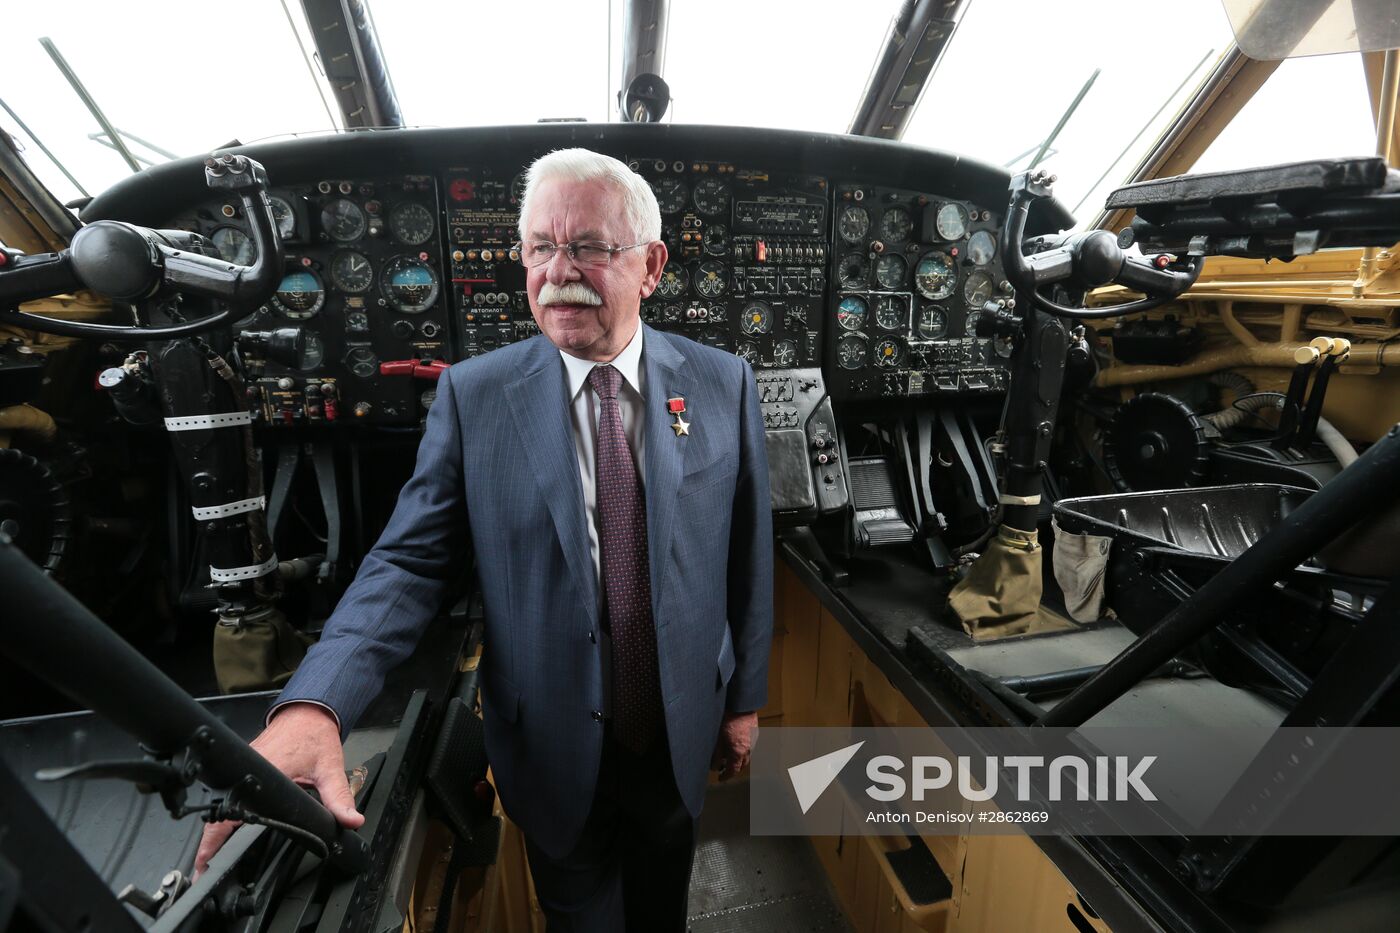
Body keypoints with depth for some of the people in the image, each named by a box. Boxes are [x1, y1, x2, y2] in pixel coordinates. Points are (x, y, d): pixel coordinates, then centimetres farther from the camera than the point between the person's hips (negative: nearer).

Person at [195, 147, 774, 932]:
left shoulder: (723, 384, -10)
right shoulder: (474, 394, -12)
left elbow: (748, 555, -5)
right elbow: (410, 561, -12)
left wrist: (745, 696, 2)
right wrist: (313, 704, -27)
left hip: (681, 731, 2)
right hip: (553, 745, -1)